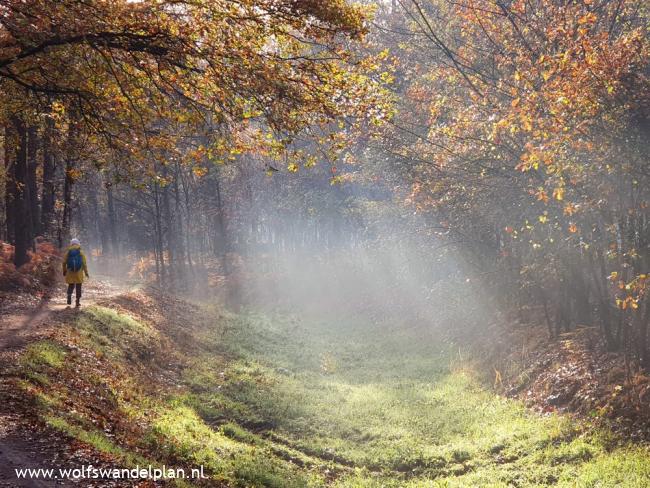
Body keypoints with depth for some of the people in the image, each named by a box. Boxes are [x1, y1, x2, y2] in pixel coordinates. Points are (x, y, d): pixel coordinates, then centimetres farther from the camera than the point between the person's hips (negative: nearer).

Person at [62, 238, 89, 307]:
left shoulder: (68, 252, 2)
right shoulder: (81, 252, -2)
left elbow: (64, 262, 5)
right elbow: (84, 263, -3)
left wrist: (64, 271, 17)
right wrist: (86, 272, 3)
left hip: (70, 272, 1)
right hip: (79, 272, -1)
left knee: (71, 286, 15)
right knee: (78, 287, 6)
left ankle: (69, 295, -11)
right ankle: (77, 301, 4)